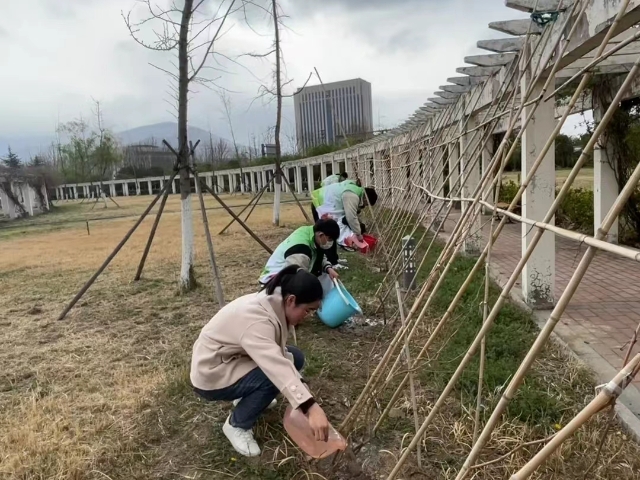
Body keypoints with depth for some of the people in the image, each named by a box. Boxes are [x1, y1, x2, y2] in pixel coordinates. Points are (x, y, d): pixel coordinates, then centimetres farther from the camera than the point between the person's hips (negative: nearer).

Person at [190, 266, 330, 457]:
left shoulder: (275, 304, -7)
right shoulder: (255, 318, -35)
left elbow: (278, 355, -6)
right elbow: (277, 366, -47)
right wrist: (311, 407, -53)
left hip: (235, 359, 9)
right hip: (211, 374, -9)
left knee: (294, 358, 2)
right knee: (276, 374, -25)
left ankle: (248, 397, 18)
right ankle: (237, 425, -3)